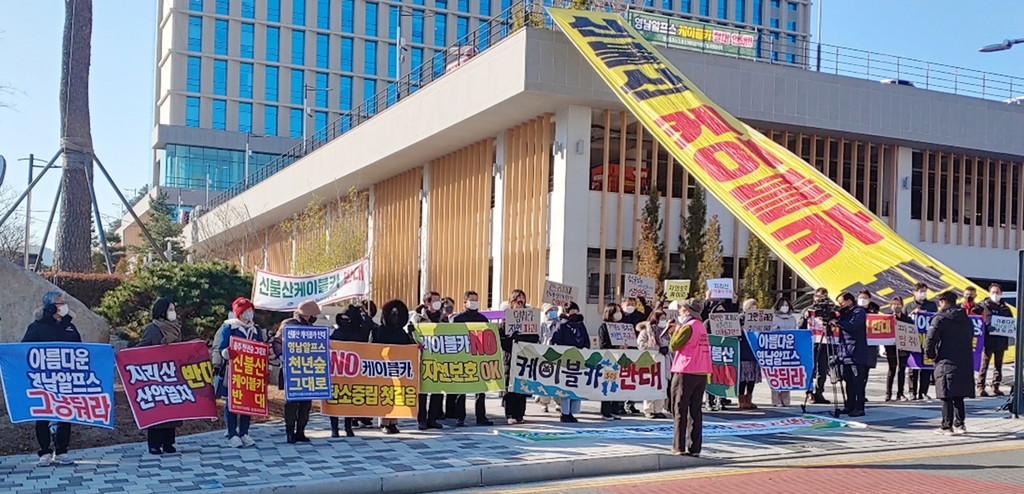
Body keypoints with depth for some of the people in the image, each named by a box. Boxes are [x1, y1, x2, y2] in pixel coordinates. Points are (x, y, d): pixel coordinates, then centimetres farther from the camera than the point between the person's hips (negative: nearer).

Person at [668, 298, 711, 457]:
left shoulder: (688, 327, -12)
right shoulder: (701, 326, 16)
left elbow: (674, 345, -11)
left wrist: (675, 331, 4)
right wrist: (674, 331, 17)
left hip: (685, 372, -8)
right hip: (702, 373, 8)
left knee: (680, 411, -1)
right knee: (696, 411, 9)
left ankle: (678, 447, -2)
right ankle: (694, 448, 9)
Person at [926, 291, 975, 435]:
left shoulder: (940, 319, -8)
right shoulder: (966, 319, 13)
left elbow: (931, 339, -15)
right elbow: (970, 337, 17)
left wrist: (930, 355, 0)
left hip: (946, 362, -6)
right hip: (965, 362, 6)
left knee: (947, 396, -2)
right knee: (959, 396, 13)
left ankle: (947, 426, -1)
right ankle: (959, 424, 15)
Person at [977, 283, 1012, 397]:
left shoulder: (1005, 308, 13)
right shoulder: (983, 306, -1)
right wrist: (985, 328, -18)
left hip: (1001, 341, 5)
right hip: (987, 341, -5)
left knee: (998, 365, 10)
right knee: (984, 365, -3)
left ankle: (996, 387, 17)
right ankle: (980, 387, -1)